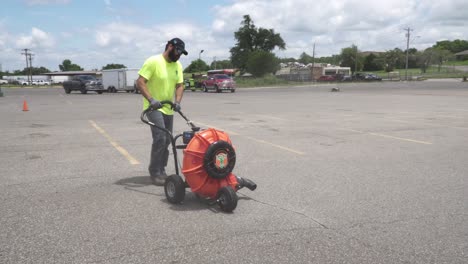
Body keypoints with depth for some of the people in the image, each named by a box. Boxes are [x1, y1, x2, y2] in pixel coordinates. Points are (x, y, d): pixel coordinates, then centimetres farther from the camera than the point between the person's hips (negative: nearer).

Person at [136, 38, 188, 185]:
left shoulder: (177, 65, 6)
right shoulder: (153, 61, -15)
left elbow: (180, 85, 6)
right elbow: (140, 82, -18)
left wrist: (177, 101, -12)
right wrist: (151, 99, -30)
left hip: (168, 109, 7)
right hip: (153, 108, -7)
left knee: (166, 141, 11)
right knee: (160, 139, -17)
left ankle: (161, 170, 26)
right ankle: (154, 173, -6)